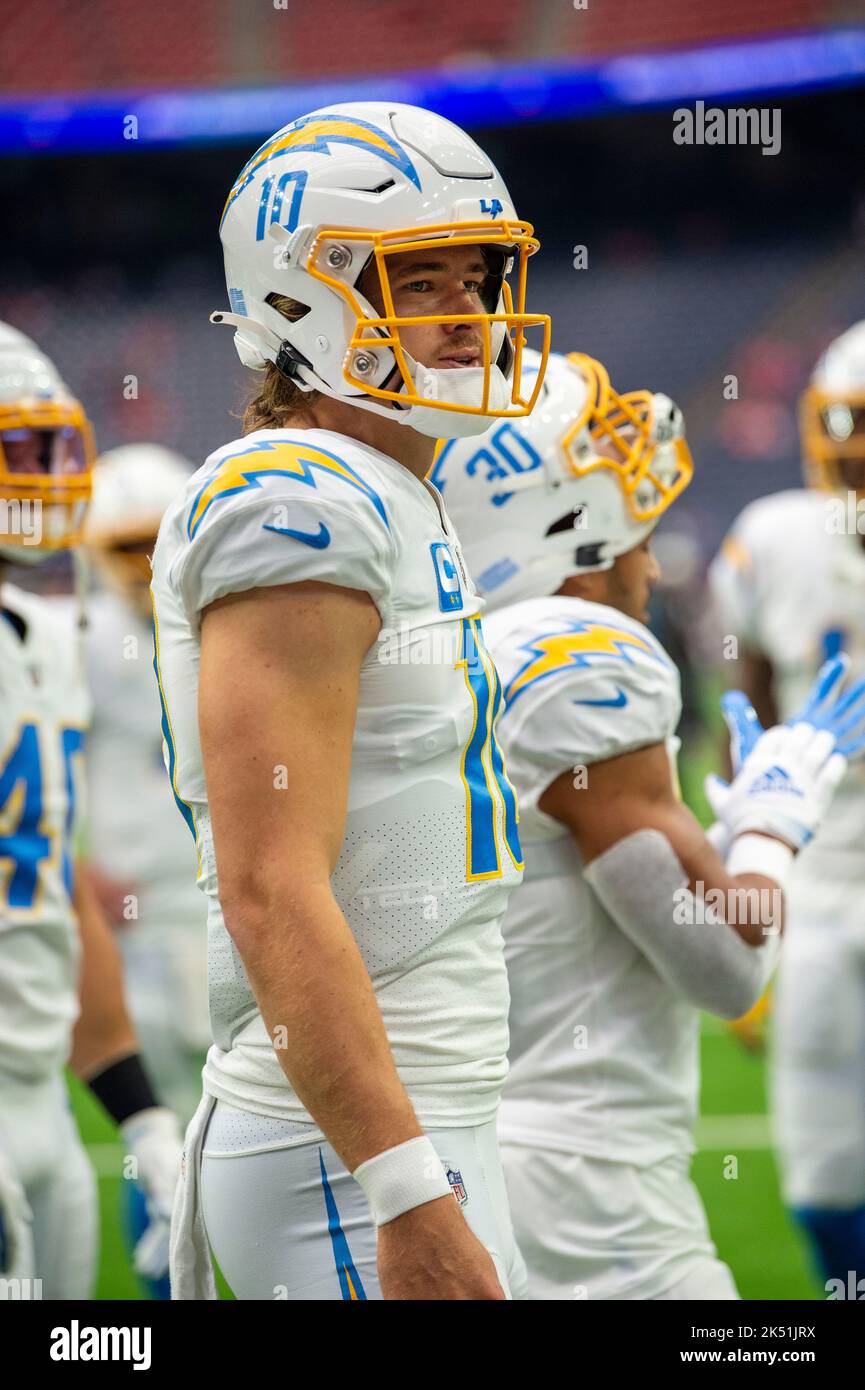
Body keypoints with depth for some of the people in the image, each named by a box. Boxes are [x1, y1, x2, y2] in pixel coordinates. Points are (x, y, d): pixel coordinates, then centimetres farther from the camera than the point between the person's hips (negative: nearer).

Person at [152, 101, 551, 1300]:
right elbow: (272, 895, -22)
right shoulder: (299, 513, -14)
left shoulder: (397, 508, 16)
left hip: (421, 1130, 10)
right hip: (353, 1161, -10)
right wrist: (410, 1196, -26)